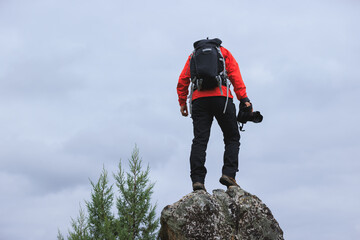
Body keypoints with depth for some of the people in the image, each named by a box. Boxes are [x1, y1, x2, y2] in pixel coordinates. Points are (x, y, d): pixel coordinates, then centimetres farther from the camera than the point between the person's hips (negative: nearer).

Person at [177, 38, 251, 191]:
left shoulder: (194, 55, 26)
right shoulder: (224, 53, 20)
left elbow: (183, 80, 15)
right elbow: (235, 75, 5)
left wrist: (182, 102, 16)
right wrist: (244, 99, -1)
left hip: (199, 99, 2)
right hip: (221, 97, -2)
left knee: (199, 140, -3)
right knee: (232, 138, 7)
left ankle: (197, 179, -17)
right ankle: (229, 173, -11)